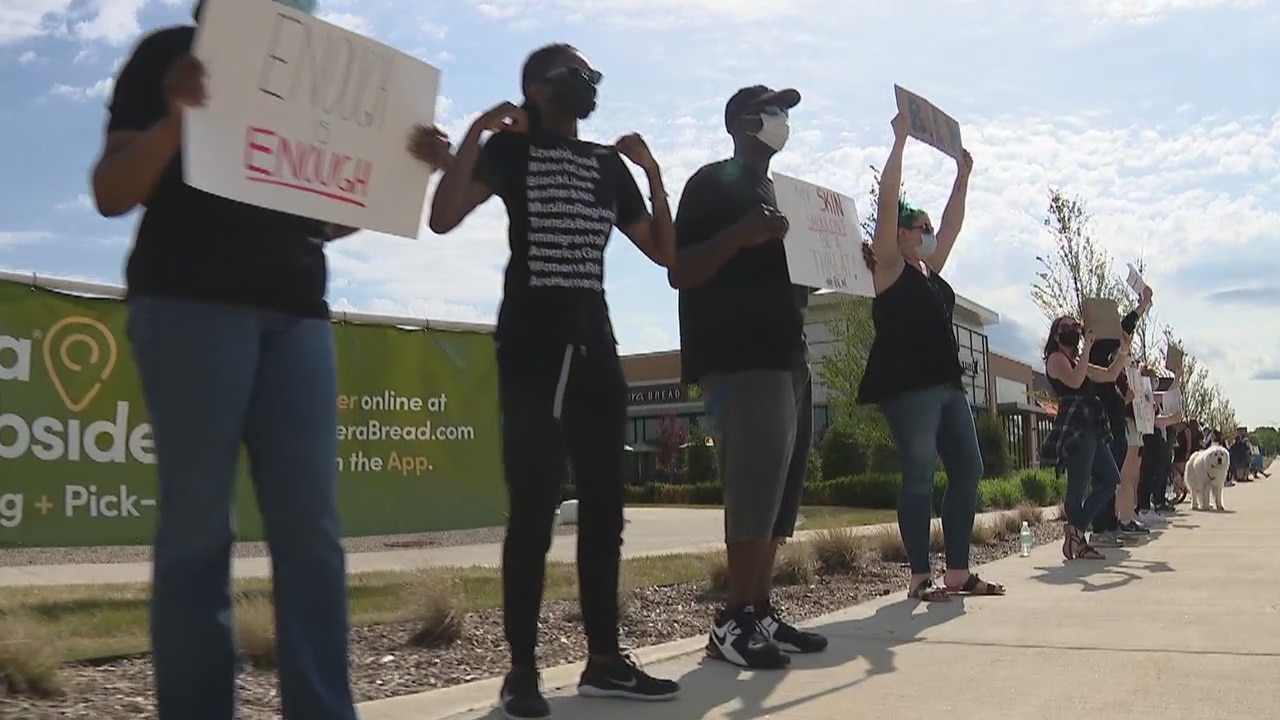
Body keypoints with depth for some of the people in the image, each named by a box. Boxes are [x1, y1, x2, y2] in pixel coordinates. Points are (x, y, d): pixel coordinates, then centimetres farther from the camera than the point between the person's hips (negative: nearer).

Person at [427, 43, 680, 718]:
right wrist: (474, 132, -13)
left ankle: (604, 660, 13)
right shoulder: (511, 147, 4)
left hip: (595, 347, 6)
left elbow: (664, 251, 16)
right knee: (533, 510, -10)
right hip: (531, 348, -6)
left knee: (604, 508, 5)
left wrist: (653, 171, 8)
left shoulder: (608, 163, 18)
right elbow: (442, 218, -11)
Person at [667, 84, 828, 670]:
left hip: (786, 354, 9)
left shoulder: (776, 191, 24)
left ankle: (761, 611, 10)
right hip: (740, 358, -9)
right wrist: (742, 235, -24)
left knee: (779, 490, 6)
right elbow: (679, 272, -11)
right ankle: (734, 621, -9)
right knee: (756, 487, -15)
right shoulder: (713, 183, -1)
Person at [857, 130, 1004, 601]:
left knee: (968, 471, 4)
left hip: (946, 384, 8)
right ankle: (920, 577, -3)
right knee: (919, 477, -8)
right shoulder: (889, 267, 1)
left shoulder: (929, 271, 22)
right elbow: (887, 201, -6)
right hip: (907, 385, -8)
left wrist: (963, 175, 31)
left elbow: (953, 225, 31)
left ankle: (958, 572, 9)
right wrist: (900, 139, -3)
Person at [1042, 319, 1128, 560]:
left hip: (1090, 428, 10)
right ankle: (1075, 538, -5)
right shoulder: (1056, 358, -1)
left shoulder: (1077, 361, 25)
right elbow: (1075, 381, -19)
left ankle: (1076, 534, 5)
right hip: (1074, 428, -10)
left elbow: (1110, 375, 26)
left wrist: (1122, 353, 17)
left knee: (1110, 480, 7)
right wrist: (1087, 349, -16)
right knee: (1078, 486, -11)